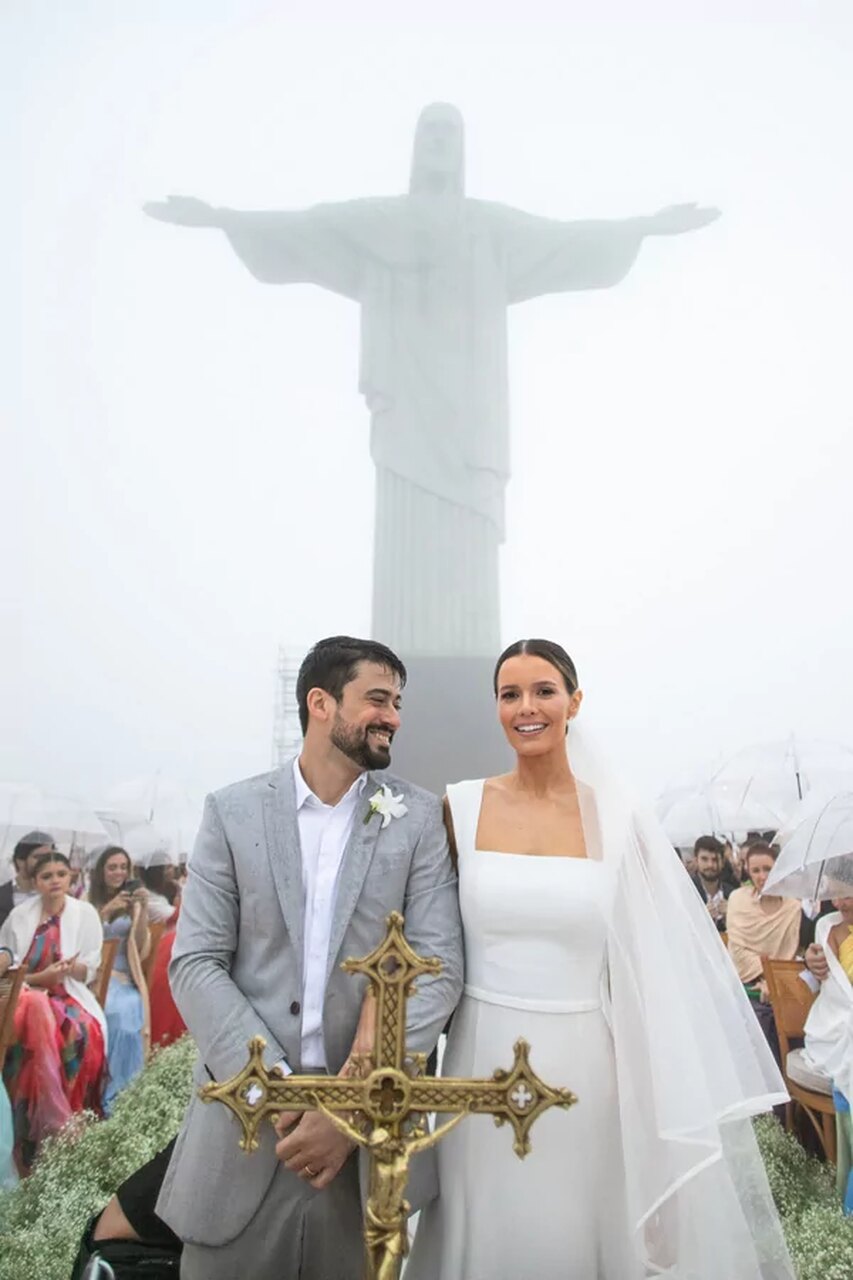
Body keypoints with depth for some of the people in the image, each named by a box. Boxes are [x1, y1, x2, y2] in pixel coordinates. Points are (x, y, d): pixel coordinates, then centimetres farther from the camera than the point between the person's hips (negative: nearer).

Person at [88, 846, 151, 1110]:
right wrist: (106, 911, -14)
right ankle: (99, 1095, -20)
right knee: (114, 1013, -34)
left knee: (130, 1012, -33)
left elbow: (141, 947, 3)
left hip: (125, 978, 1)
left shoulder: (132, 903, 12)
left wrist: (143, 909, -10)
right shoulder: (89, 900, 9)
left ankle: (119, 1096, -20)